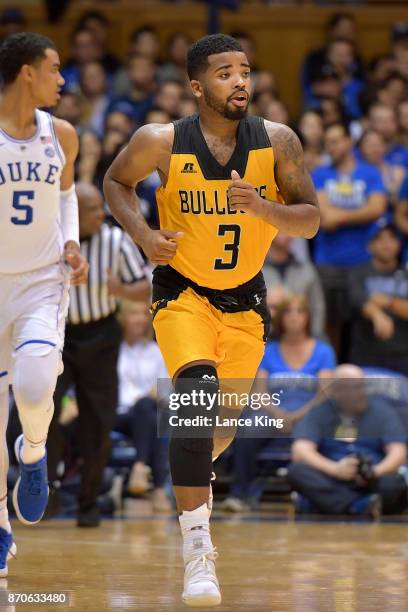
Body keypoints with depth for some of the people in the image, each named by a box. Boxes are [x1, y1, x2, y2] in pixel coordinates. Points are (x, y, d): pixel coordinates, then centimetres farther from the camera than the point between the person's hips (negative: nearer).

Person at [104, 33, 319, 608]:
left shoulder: (277, 141, -12)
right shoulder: (162, 142, -16)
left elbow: (310, 220, -8)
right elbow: (116, 181, 3)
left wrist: (263, 207, -28)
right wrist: (143, 233, -14)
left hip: (245, 300, 4)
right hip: (182, 292, -3)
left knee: (225, 421, 17)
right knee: (198, 391, -28)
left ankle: (194, 473, 55)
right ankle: (197, 547, -29)